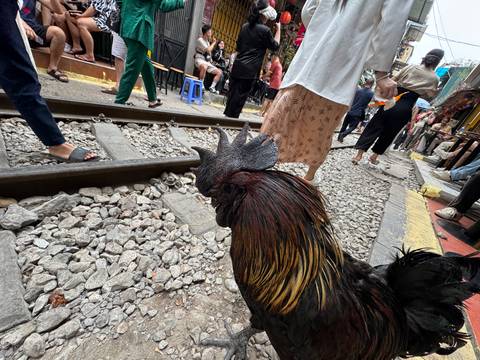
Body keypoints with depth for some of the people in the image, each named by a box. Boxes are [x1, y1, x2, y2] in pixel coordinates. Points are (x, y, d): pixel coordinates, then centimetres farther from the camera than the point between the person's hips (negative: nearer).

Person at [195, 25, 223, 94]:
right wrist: (214, 43, -3)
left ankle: (212, 87, -2)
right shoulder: (200, 40, -7)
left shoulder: (207, 41, 18)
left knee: (219, 72, -1)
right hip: (200, 60, -9)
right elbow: (208, 50, -16)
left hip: (207, 61, 9)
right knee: (204, 67, -45)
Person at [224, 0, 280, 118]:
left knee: (232, 93, 11)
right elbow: (275, 46, 7)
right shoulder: (265, 30, -7)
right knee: (240, 96, -1)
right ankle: (231, 117, 4)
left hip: (237, 66, 6)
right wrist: (278, 29, 15)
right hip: (250, 70, -6)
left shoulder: (245, 26, 10)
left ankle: (227, 115, 19)